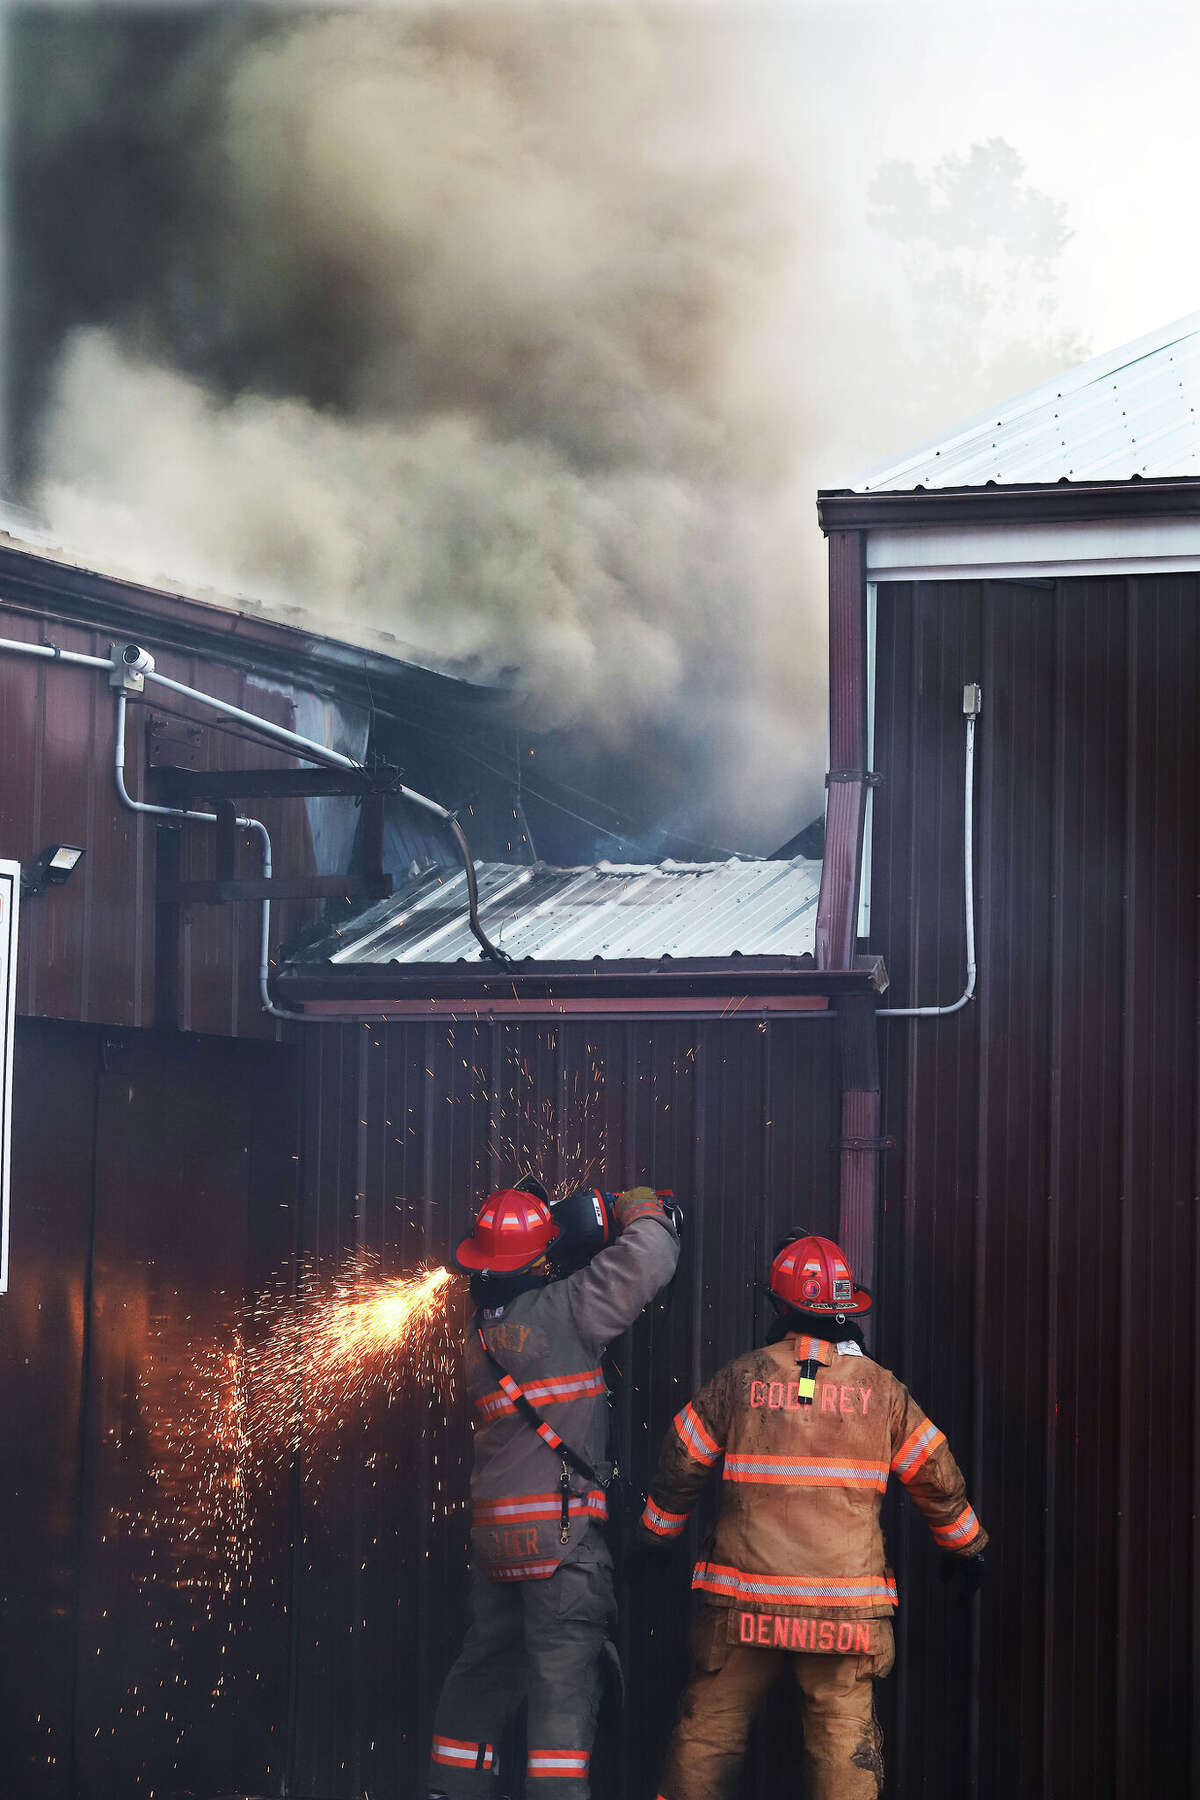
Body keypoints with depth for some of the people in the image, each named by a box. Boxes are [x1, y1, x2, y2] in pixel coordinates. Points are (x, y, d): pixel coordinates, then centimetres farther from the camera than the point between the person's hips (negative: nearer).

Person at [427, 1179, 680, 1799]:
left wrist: (585, 1226, 16)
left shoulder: (482, 1329, 10)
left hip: (494, 1534, 7)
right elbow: (644, 1261, -12)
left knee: (486, 1667, 18)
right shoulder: (560, 1311, -11)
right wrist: (642, 1213, 8)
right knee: (562, 1677, -6)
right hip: (560, 1527, -7)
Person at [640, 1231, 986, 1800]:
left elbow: (682, 1461, 8)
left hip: (743, 1596, 0)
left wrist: (654, 1535, 25)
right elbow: (937, 1477, 9)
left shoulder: (740, 1379, 1)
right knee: (845, 1742, 2)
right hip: (845, 1601, 0)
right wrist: (966, 1547, 26)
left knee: (708, 1731, 8)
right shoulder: (880, 1389, 3)